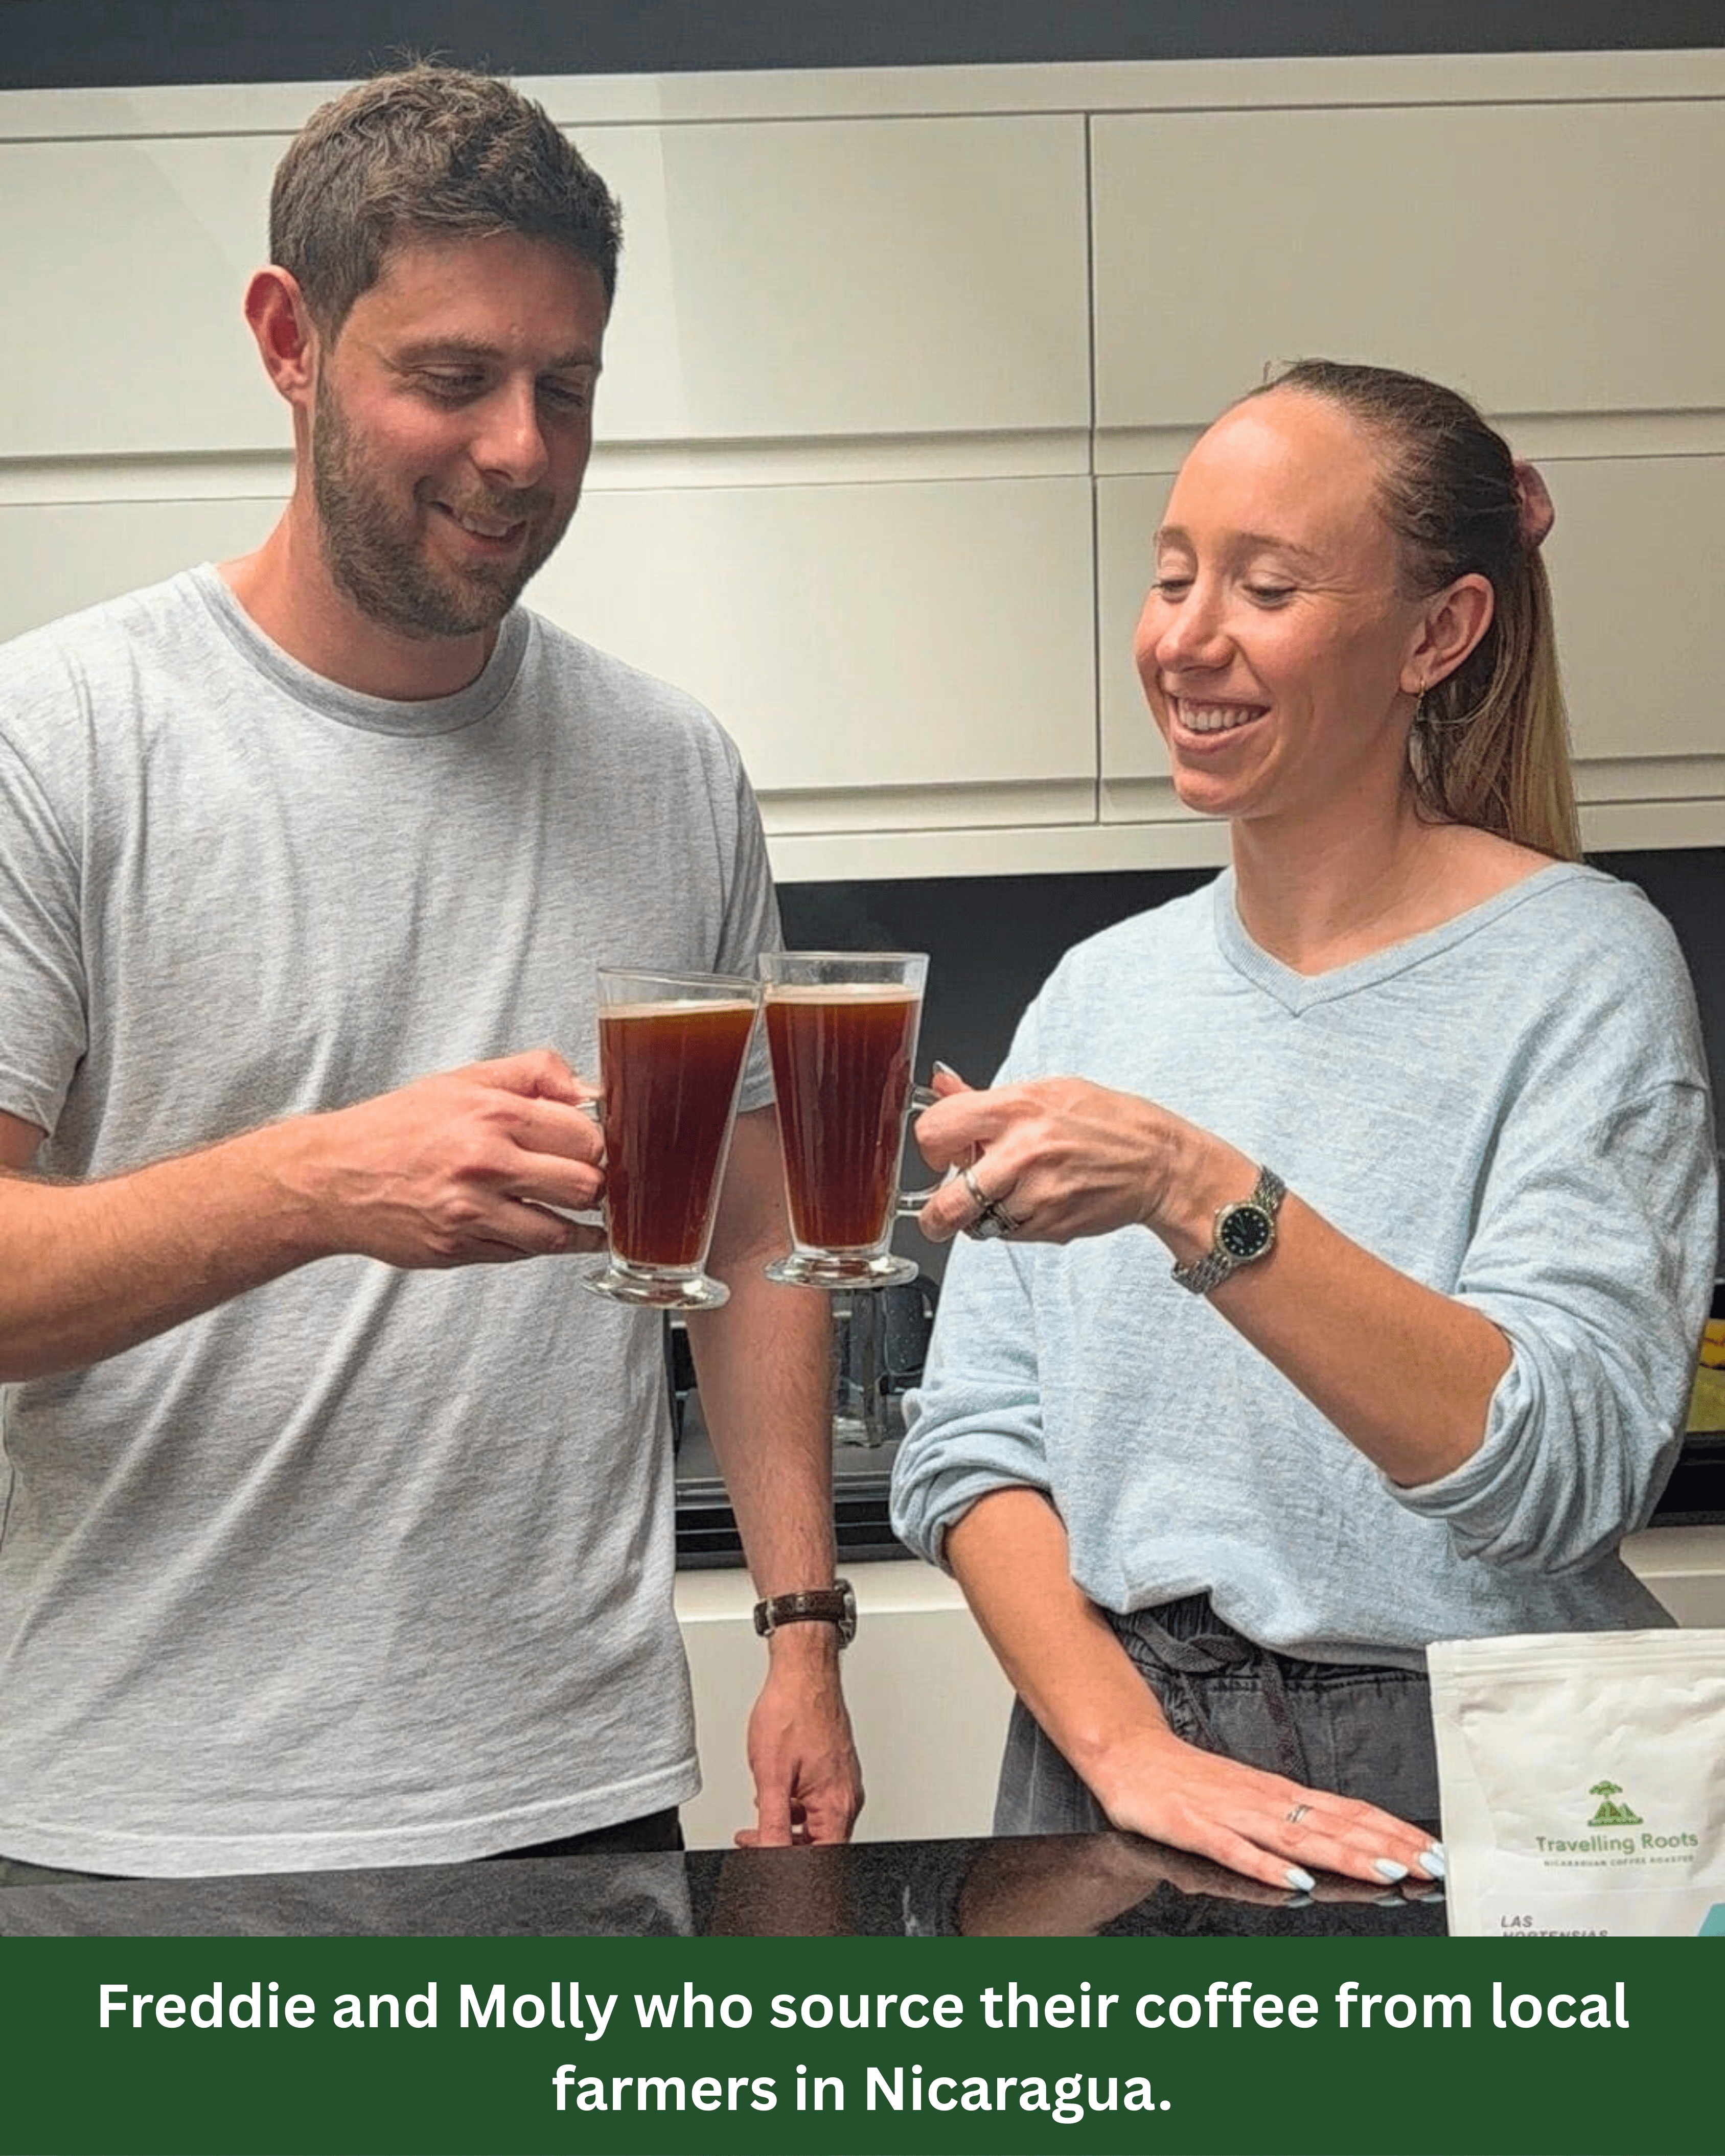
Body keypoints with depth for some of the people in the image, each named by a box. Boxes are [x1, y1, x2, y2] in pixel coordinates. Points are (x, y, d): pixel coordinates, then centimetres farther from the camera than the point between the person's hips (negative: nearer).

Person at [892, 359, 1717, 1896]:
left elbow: (1566, 1465, -18)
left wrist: (1196, 1194, -27)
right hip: (1111, 1773, 3)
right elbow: (972, 1449, 3)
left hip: (1453, 1796, -3)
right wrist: (1128, 1747, -11)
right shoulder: (1103, 987, 7)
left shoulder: (1580, 964, -6)